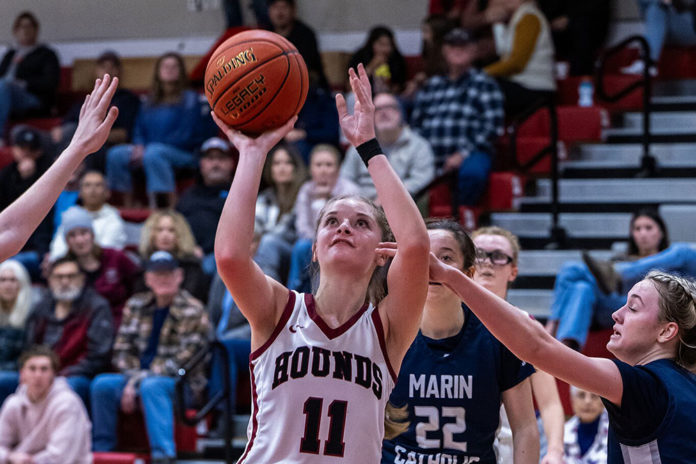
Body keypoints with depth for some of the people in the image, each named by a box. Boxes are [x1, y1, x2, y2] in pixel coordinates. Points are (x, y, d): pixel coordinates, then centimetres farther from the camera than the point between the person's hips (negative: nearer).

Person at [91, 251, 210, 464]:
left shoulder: (193, 311, -7)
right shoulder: (136, 306, 10)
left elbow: (182, 361, -13)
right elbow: (122, 350, 9)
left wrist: (139, 381, -18)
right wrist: (132, 378, -11)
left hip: (181, 384, -5)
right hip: (141, 377, 5)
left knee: (151, 386, -37)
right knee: (102, 384, -20)